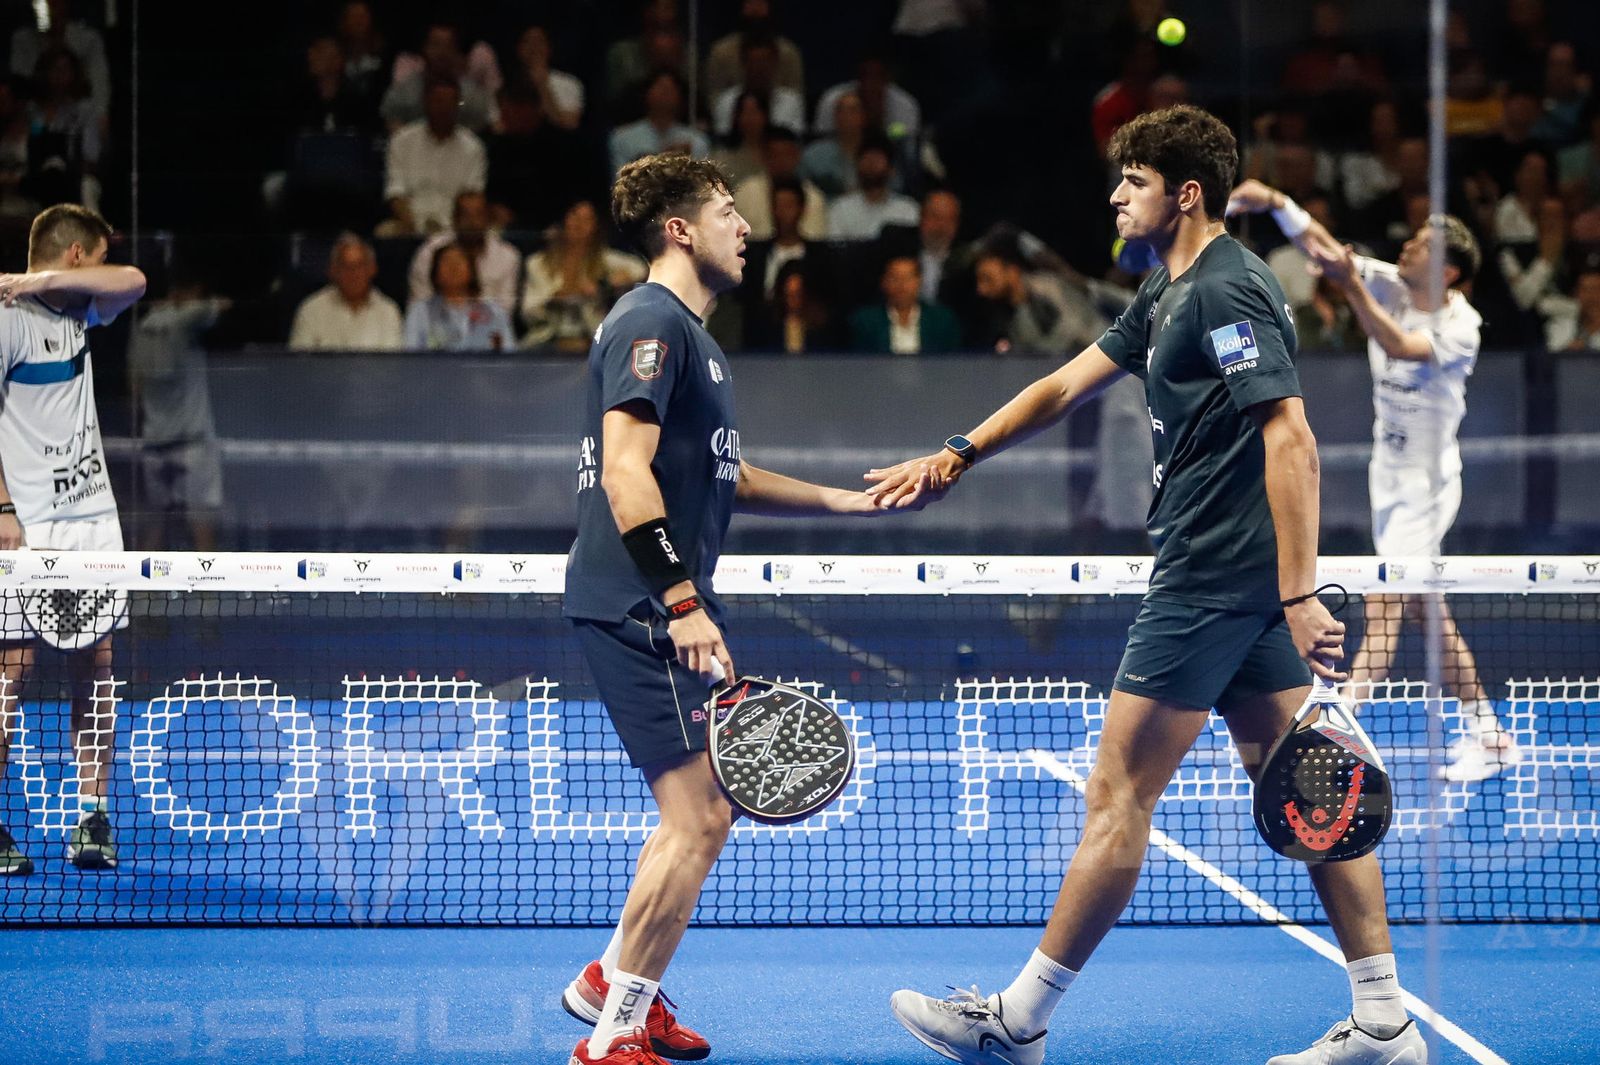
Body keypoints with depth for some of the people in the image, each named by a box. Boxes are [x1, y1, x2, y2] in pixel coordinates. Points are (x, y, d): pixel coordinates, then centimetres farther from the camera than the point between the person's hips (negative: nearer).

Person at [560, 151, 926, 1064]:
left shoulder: (694, 336, 20)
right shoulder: (651, 323, -12)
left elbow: (723, 477, 31)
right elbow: (625, 470, -22)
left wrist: (846, 500, 27)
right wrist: (681, 602, -29)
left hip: (672, 607, 11)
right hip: (637, 606, -11)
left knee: (710, 810, 20)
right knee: (699, 818, -13)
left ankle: (612, 981, 32)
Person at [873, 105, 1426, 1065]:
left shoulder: (1227, 292, -15)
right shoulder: (1171, 292, 17)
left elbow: (1291, 440, -22)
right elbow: (1066, 386, 28)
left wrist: (1299, 594, -26)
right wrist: (957, 456, 25)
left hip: (1212, 581, -10)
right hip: (1247, 586, 10)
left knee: (1119, 797, -4)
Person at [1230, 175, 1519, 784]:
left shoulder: (1461, 327, -18)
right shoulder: (1389, 286, -1)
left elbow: (1401, 347, -34)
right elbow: (1324, 245, -6)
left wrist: (1350, 287, -43)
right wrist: (1276, 204, -21)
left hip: (1427, 479, -8)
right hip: (1389, 474, 8)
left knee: (1384, 604, -16)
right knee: (1423, 609, 12)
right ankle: (1487, 733, 20)